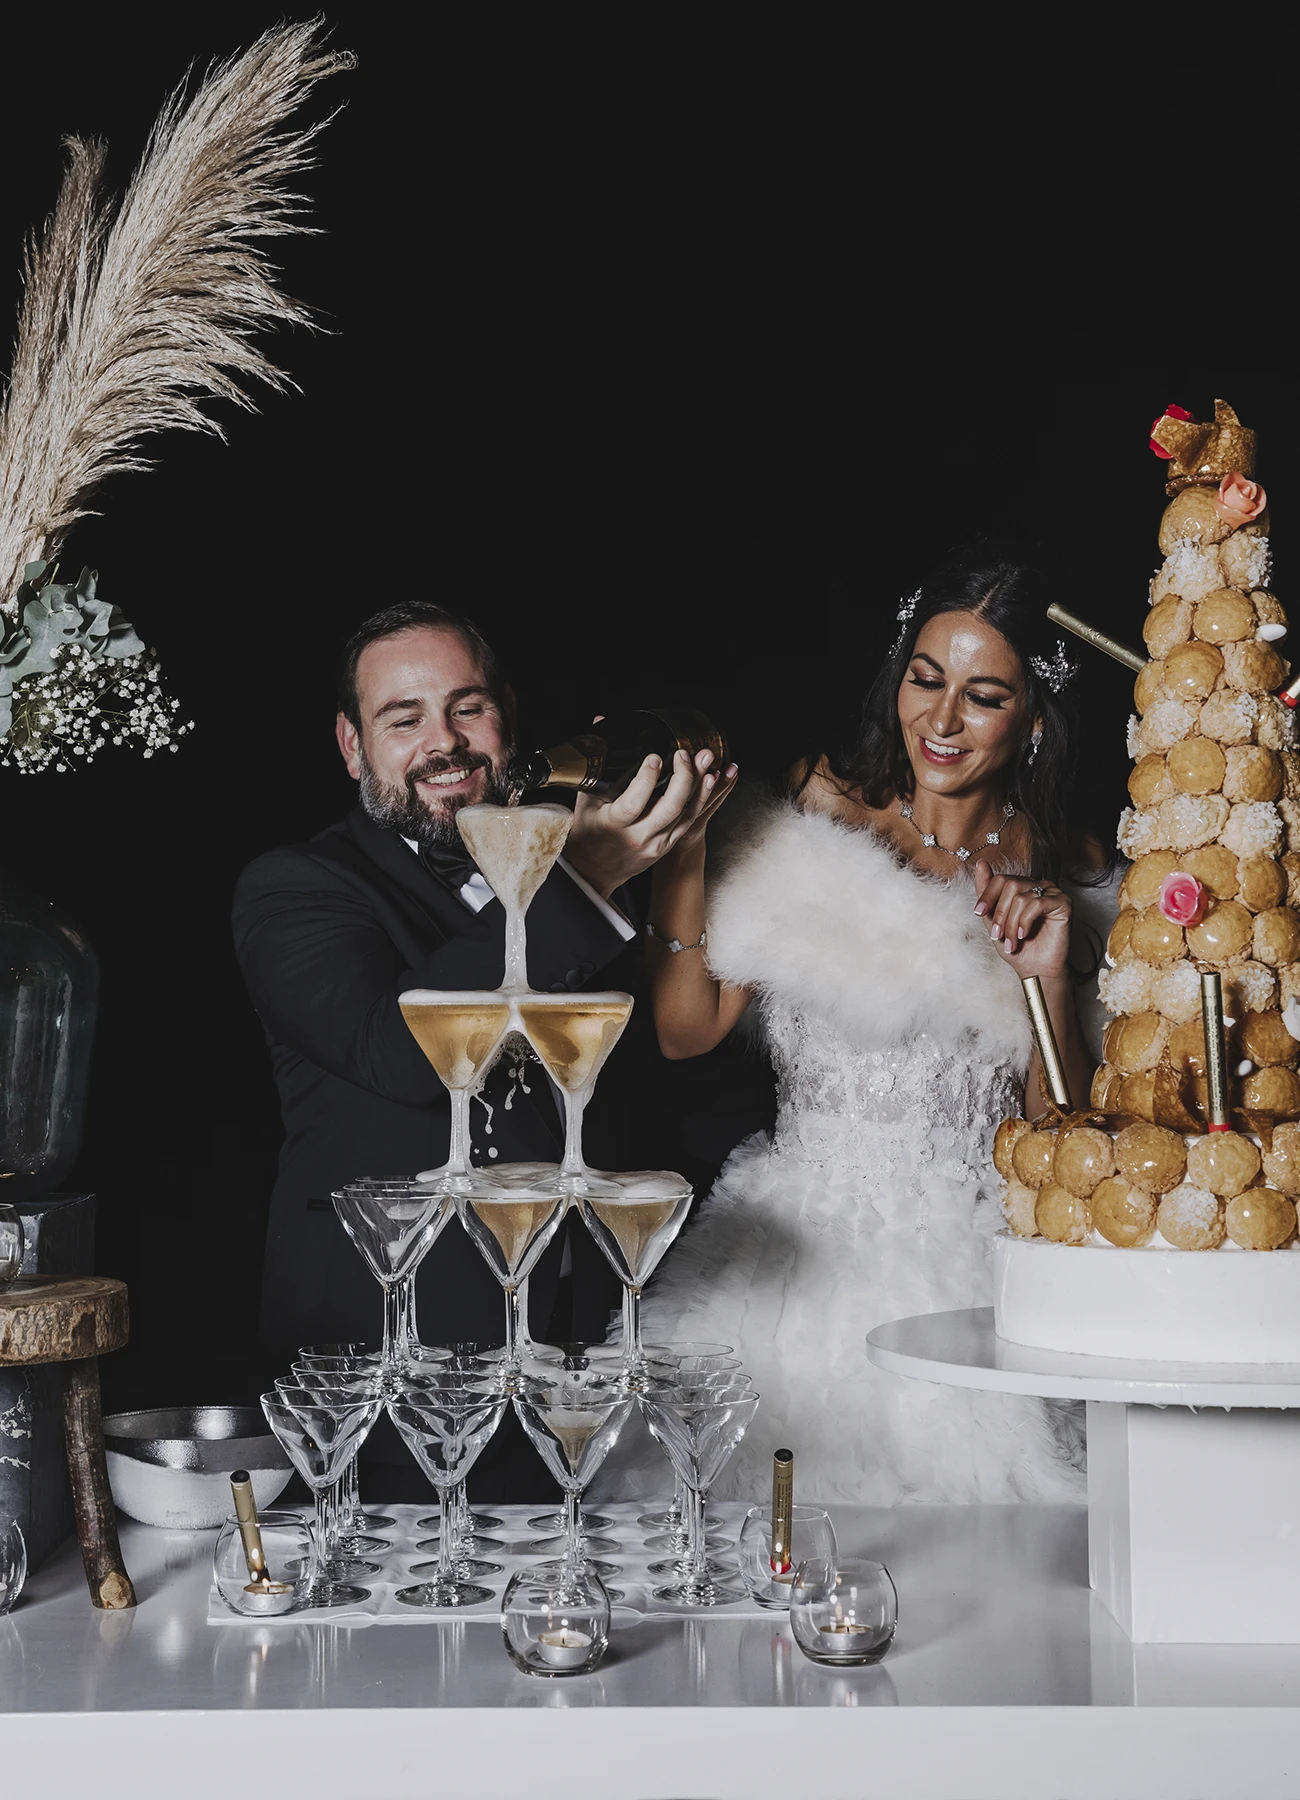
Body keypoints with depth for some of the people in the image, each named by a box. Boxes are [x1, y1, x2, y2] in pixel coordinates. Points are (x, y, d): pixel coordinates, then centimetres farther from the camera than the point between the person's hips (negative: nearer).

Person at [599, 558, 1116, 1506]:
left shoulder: (1067, 871, 4)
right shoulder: (815, 812, 1)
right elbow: (687, 1029, -3)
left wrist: (1050, 978, -12)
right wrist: (683, 848, -13)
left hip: (972, 1267, 0)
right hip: (797, 1250, 0)